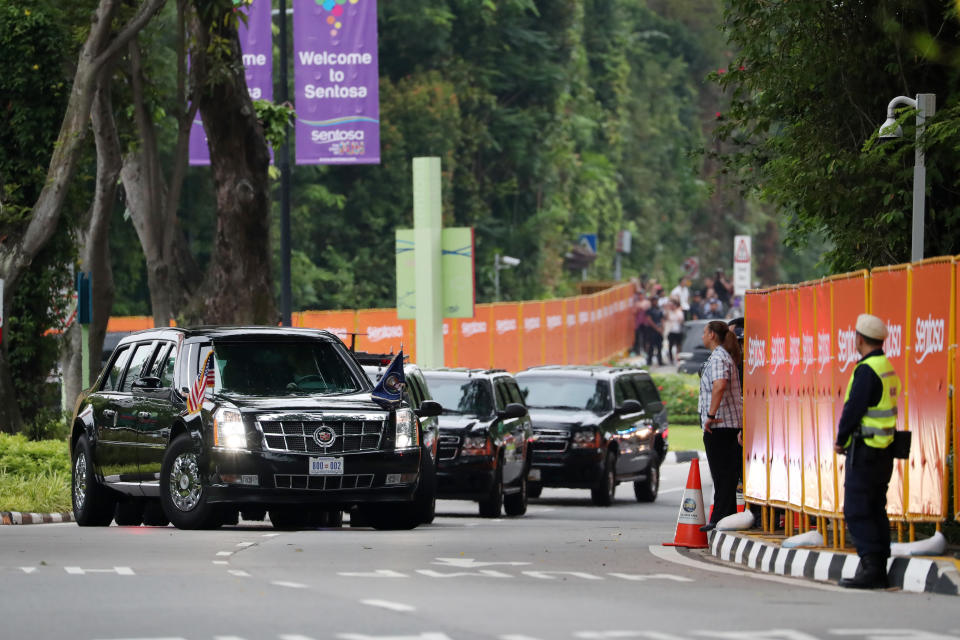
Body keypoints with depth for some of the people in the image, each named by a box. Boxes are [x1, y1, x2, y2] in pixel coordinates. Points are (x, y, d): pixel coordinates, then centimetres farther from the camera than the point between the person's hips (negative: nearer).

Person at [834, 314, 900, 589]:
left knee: (857, 511, -8)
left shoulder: (867, 371, -16)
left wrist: (841, 440, -4)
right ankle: (879, 571, 11)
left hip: (865, 451, -9)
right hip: (884, 451, 9)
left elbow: (853, 410, -18)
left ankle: (870, 568, -13)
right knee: (875, 510, 11)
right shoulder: (887, 369, 14)